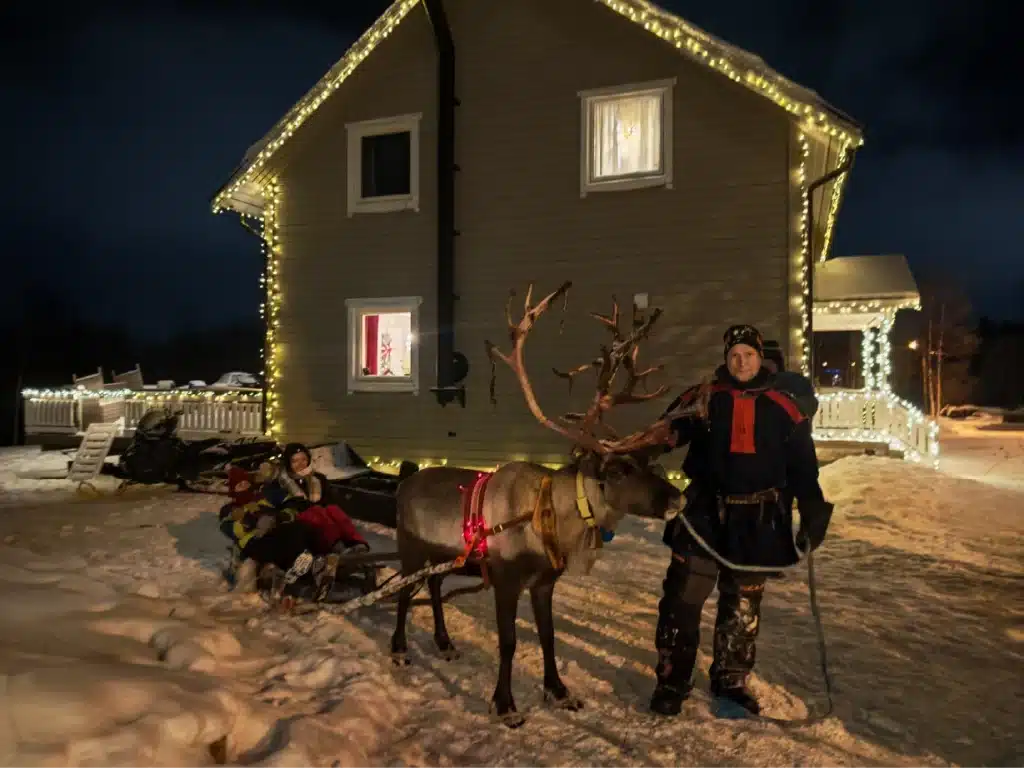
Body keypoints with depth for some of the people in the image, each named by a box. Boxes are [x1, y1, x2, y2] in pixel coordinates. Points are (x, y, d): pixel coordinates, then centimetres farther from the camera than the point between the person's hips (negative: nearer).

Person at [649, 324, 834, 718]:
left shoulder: (782, 408, 5)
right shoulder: (702, 399, 0)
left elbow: (802, 464, 9)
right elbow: (664, 435, -2)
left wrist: (813, 510, 4)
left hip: (756, 523, 2)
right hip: (705, 514, -1)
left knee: (742, 608, 13)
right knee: (682, 600, -2)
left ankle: (730, 684, 29)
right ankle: (671, 682, 13)